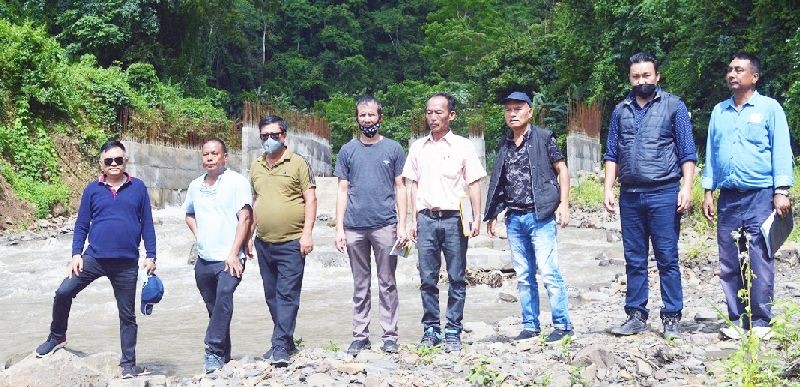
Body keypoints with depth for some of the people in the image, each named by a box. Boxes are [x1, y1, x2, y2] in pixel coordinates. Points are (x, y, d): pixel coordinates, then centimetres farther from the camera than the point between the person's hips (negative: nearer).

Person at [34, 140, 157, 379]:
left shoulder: (138, 188, 3)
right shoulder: (92, 190, 5)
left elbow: (147, 224, 5)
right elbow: (81, 225, 7)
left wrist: (150, 256, 0)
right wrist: (76, 254, -4)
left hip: (127, 263, -1)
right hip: (94, 257, 1)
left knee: (127, 314, 7)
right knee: (63, 292, -11)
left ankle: (129, 364, 18)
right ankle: (57, 337, 14)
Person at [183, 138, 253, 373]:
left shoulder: (237, 182, -4)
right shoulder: (195, 186, 13)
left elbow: (244, 219, -10)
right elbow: (189, 214, 30)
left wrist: (233, 254, -16)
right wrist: (198, 235, 12)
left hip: (228, 259, -6)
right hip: (203, 260, 6)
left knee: (223, 298, -26)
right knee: (214, 308, 12)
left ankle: (214, 353, -24)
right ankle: (223, 357, 24)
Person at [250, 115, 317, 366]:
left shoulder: (297, 163, -2)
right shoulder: (256, 167, 13)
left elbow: (310, 199, -5)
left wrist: (307, 233, -13)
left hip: (291, 242, -6)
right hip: (264, 242, 6)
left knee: (287, 295, -7)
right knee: (272, 295, 12)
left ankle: (280, 347, -7)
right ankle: (286, 342, 23)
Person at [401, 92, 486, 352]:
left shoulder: (463, 146, 3)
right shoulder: (418, 147, 12)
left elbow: (474, 184, 3)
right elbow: (414, 184, 15)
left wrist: (477, 219, -5)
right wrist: (414, 219, 10)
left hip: (453, 219, -2)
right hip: (427, 218, 3)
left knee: (457, 279, 1)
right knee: (427, 279, 4)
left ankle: (453, 332, 8)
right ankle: (431, 329, 13)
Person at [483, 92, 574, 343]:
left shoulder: (543, 138, 0)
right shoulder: (504, 145, 13)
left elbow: (562, 169, -1)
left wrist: (563, 203, -10)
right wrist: (493, 214, 14)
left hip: (540, 215, -5)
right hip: (514, 218, 5)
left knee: (548, 272, -9)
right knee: (523, 277, 9)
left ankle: (562, 325, 0)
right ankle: (530, 326, 16)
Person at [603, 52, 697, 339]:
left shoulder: (674, 106, 3)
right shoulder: (621, 111, 13)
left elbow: (687, 151, 0)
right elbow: (612, 154, 14)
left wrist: (687, 187, -10)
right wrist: (608, 188, 5)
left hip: (663, 193, -4)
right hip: (630, 195, 4)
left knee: (667, 258, -1)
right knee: (634, 259, 8)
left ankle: (672, 318, 6)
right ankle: (636, 316, 15)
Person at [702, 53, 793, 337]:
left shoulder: (769, 108, 3)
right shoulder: (719, 111, 16)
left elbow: (781, 150, -1)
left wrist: (782, 191, -10)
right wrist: (708, 192, 11)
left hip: (760, 196, -4)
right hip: (728, 198, 4)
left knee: (760, 261, -5)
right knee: (729, 263, 5)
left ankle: (760, 321, 3)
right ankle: (737, 319, 13)